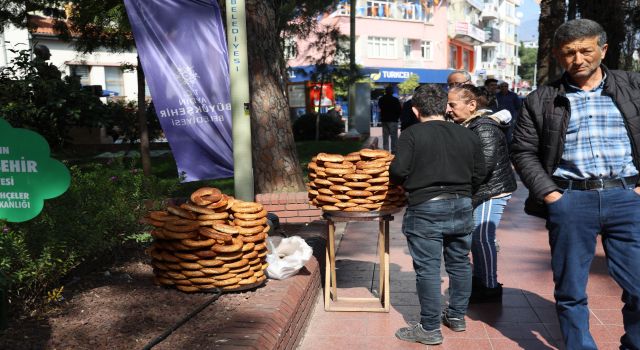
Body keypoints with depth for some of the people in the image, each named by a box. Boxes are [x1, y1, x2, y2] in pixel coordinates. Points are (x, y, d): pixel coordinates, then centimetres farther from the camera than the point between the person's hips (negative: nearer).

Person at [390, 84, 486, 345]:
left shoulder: (412, 134, -8)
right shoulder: (467, 135, 6)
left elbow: (398, 171, -15)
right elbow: (479, 174, 9)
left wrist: (407, 184, 6)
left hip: (426, 209, -5)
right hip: (462, 206, 5)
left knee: (428, 268, 2)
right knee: (459, 263, 18)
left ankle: (430, 328, 8)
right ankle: (457, 316, 31)